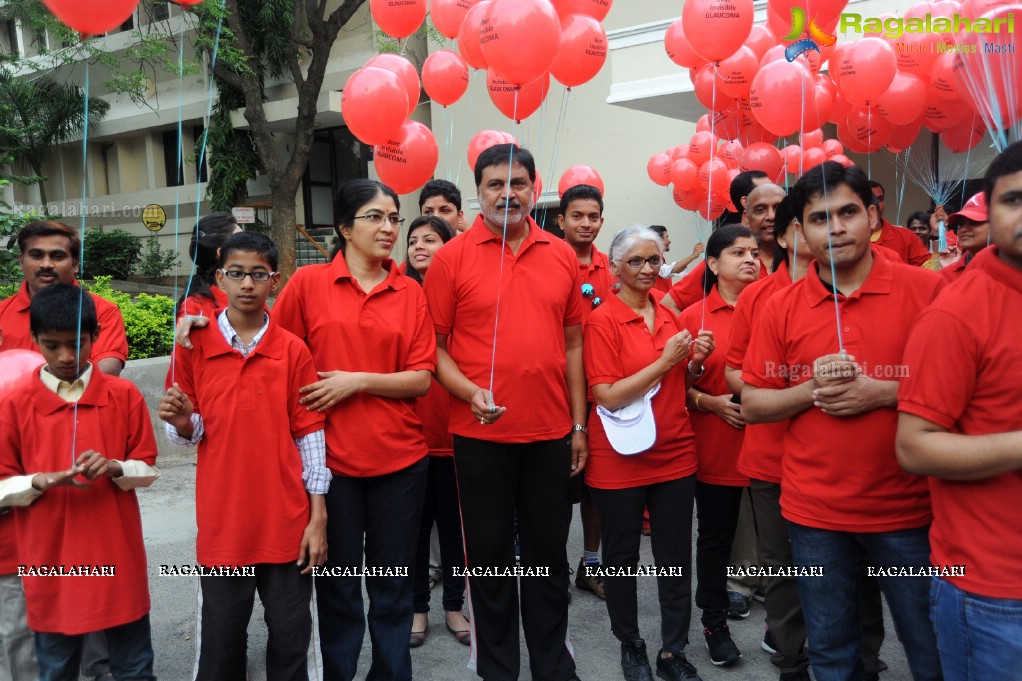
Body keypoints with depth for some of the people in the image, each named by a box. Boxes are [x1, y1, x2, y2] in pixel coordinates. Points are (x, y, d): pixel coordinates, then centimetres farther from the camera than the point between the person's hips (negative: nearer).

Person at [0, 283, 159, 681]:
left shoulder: (125, 395, -2)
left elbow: (148, 469, 3)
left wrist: (115, 468, -17)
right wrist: (40, 482, -18)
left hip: (117, 560, 0)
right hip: (51, 565, 0)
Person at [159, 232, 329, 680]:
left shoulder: (293, 350, -1)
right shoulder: (194, 345, 0)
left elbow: (309, 434, 0)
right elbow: (188, 434, 7)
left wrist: (318, 516, -3)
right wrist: (183, 421, -17)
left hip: (287, 521, 0)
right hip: (222, 521, 1)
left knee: (291, 638, 9)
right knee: (221, 640, 12)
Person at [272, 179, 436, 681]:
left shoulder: (410, 294, 3)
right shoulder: (308, 283, -1)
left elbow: (421, 379, -2)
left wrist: (358, 381, -13)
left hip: (399, 456, 2)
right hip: (332, 456, -1)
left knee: (392, 582, 13)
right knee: (338, 581, 12)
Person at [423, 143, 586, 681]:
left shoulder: (562, 257, 5)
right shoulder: (451, 258, -3)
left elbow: (573, 343, 9)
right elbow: (434, 346, -2)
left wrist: (579, 425, 8)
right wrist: (471, 392, -19)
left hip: (551, 433, 3)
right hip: (480, 435, -2)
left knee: (549, 551, 15)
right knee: (489, 554, 11)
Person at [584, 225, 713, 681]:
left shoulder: (670, 316, 8)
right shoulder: (602, 320, -9)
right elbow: (607, 396, -16)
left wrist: (695, 362, -4)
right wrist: (665, 361, -19)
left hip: (674, 454, 5)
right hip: (620, 459, -4)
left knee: (676, 558, 10)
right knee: (622, 558, 11)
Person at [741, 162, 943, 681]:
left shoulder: (927, 291, -5)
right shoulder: (781, 308, 0)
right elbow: (751, 406, 3)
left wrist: (883, 392, -18)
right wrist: (811, 390, -14)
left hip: (909, 508, -1)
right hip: (815, 512, 2)